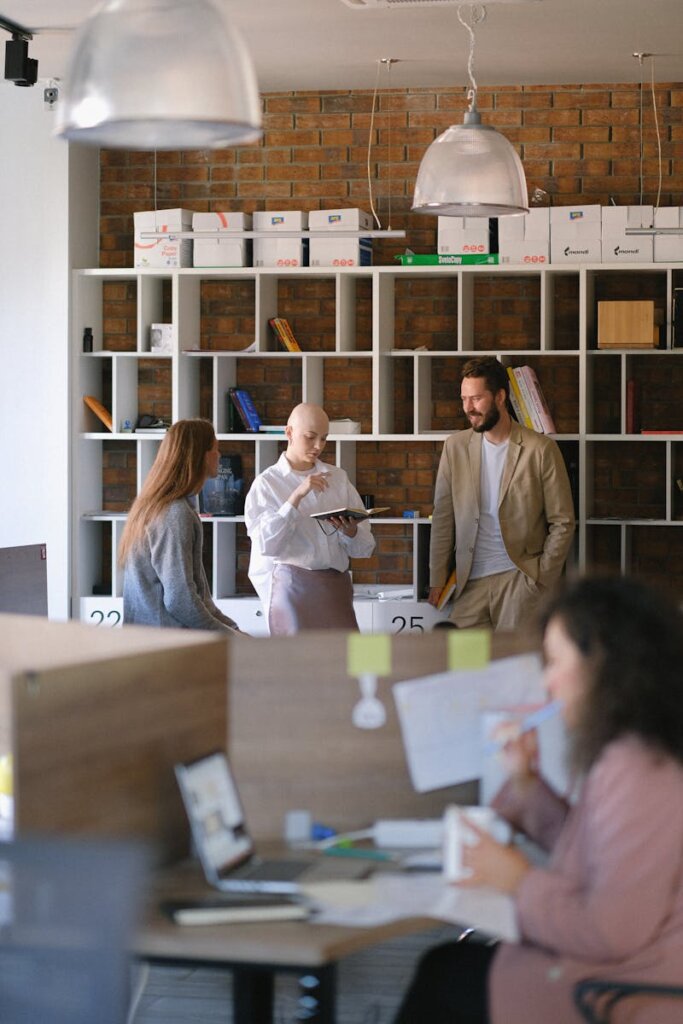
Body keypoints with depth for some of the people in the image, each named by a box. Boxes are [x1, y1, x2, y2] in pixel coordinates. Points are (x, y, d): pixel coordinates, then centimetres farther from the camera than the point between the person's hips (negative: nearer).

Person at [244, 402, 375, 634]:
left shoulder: (338, 478, 15)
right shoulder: (267, 483, 3)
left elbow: (365, 547, 12)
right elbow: (265, 544, -11)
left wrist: (350, 532, -11)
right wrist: (297, 496, -17)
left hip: (335, 582, 4)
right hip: (290, 583, -4)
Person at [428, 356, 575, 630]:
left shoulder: (541, 450, -2)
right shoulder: (455, 446, 8)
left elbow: (562, 523, 0)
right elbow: (443, 517, 10)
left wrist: (542, 578, -6)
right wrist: (437, 577, 5)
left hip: (520, 577, -3)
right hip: (470, 581, 3)